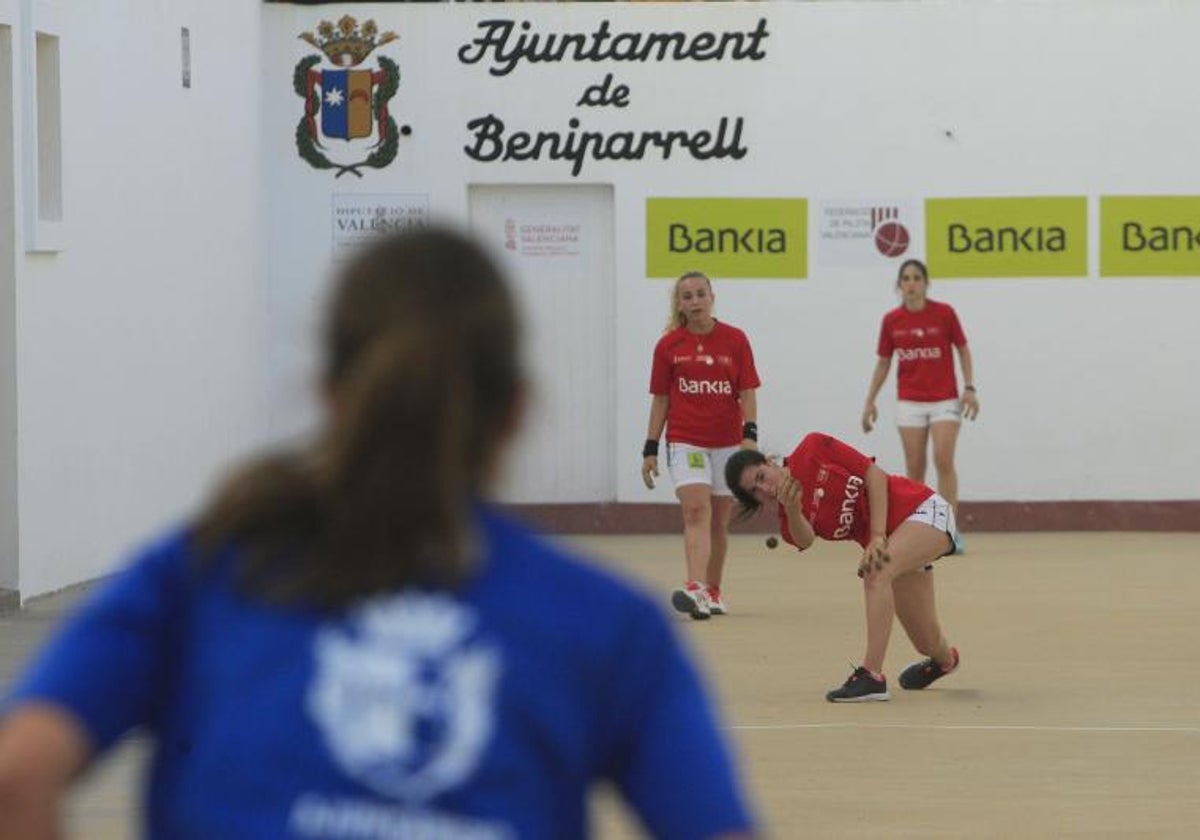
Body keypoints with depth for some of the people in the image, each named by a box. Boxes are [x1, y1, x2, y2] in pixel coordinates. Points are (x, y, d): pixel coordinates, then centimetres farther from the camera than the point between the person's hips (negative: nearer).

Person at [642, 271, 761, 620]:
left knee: (719, 521, 9)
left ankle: (713, 592, 23)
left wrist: (749, 434, -13)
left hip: (728, 443, 1)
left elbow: (748, 393, 0)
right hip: (685, 442, -1)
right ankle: (695, 589, -32)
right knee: (696, 511, -19)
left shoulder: (735, 340, 1)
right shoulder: (668, 345, 1)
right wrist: (650, 449, 4)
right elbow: (660, 400, 6)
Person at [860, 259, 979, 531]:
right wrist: (870, 401, 7)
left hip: (944, 399, -2)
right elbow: (883, 362, 10)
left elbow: (963, 351, 2)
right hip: (910, 403, 2)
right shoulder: (891, 320, 1)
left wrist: (969, 388, -8)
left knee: (944, 461, -14)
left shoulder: (944, 313, -6)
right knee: (914, 467, 1)